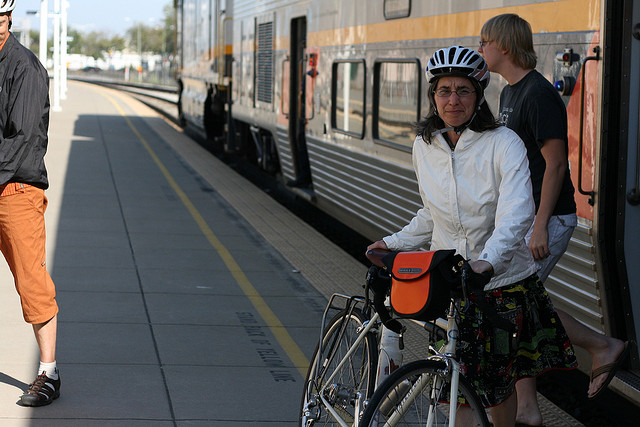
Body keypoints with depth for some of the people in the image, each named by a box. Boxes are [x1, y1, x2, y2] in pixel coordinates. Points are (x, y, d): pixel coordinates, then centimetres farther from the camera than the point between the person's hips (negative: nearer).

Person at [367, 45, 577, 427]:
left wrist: (488, 260, -43)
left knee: (498, 379, 8)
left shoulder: (504, 144, -14)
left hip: (502, 279, -3)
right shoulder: (425, 146, 2)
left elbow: (516, 213, -27)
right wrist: (395, 244, 8)